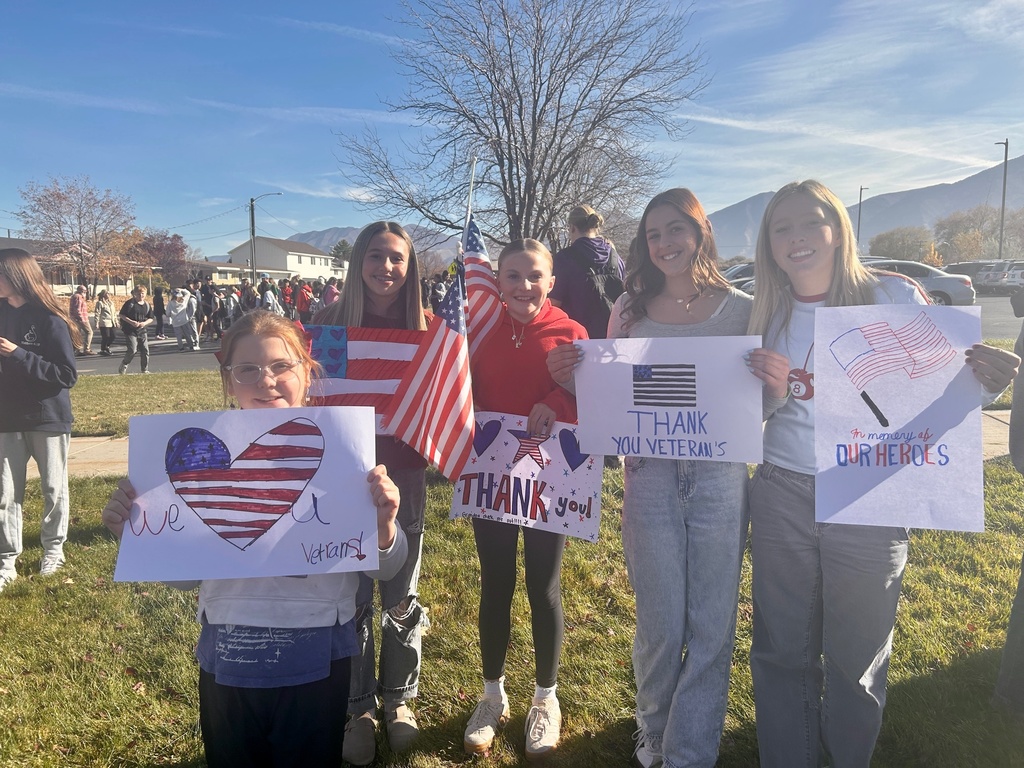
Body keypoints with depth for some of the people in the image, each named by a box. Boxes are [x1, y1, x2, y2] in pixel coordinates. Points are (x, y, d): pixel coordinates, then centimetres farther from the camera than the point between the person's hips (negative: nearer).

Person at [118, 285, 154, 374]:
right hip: (130, 331, -4)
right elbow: (121, 315, -6)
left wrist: (145, 323, -9)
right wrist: (131, 322, -17)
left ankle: (145, 370, 13)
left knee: (145, 350, 2)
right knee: (132, 350, -12)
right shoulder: (129, 303, -5)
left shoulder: (147, 305, 8)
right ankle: (123, 365, 12)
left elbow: (151, 319, 12)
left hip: (142, 331, 5)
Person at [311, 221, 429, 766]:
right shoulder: (331, 321, -4)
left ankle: (398, 698, 34)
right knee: (351, 595, 9)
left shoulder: (424, 328, -2)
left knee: (401, 595, 13)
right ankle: (357, 707, 28)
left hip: (404, 474, 1)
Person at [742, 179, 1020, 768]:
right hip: (782, 497, 3)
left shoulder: (896, 297, -7)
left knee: (856, 660, 12)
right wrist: (773, 392, -12)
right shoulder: (769, 314, 3)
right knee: (782, 653, 13)